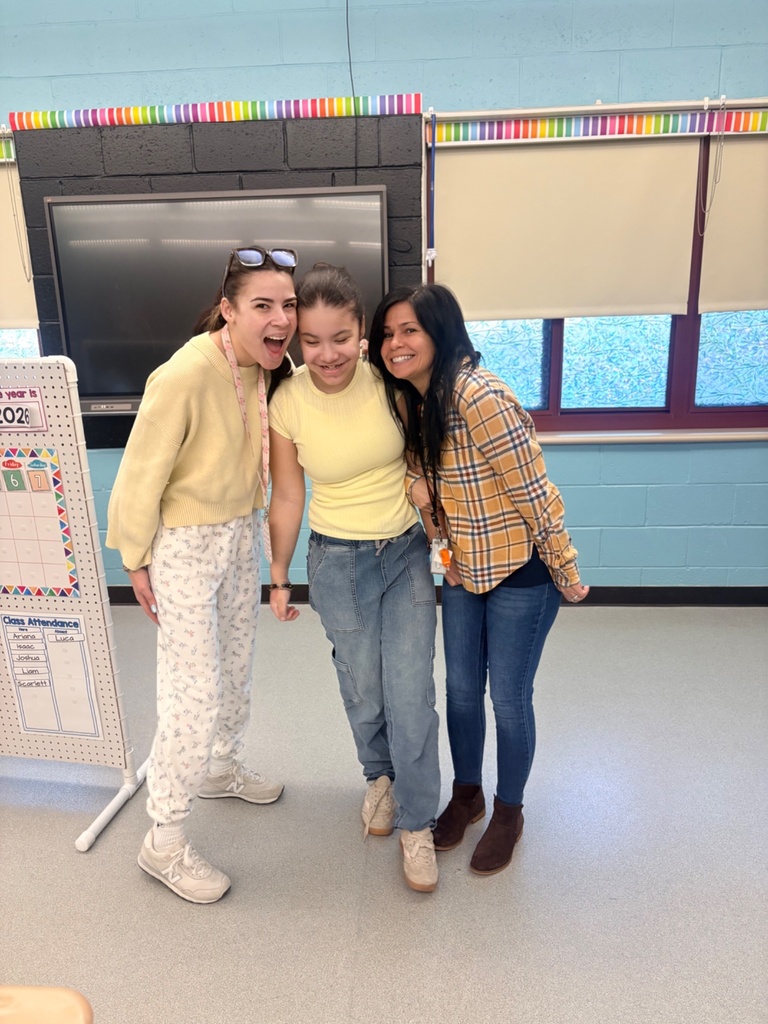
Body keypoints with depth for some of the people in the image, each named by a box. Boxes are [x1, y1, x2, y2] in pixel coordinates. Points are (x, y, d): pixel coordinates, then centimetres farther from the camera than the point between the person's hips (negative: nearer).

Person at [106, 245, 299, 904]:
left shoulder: (271, 367, -5)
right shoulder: (187, 375, -27)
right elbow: (142, 475, -19)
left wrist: (250, 527, 9)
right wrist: (137, 561, -11)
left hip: (243, 535, 8)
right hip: (185, 546, -7)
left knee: (237, 669, 22)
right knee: (195, 695, -2)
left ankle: (221, 768, 49)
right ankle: (165, 843, 18)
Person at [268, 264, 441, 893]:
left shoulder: (389, 382, -11)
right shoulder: (288, 404, -11)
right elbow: (287, 497, -1)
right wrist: (279, 576, 6)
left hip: (408, 554, 0)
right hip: (338, 563, 0)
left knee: (410, 695, 0)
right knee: (363, 689, 13)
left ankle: (417, 824, 21)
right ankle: (380, 776, 45)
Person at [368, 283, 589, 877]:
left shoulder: (480, 397, -27)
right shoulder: (407, 398, -1)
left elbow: (535, 493, -22)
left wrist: (567, 575, -14)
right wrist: (416, 485, -6)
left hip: (519, 571, -7)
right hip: (462, 567, 7)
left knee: (509, 697, 8)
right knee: (461, 687, 18)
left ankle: (509, 812, 34)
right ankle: (467, 793, 42)